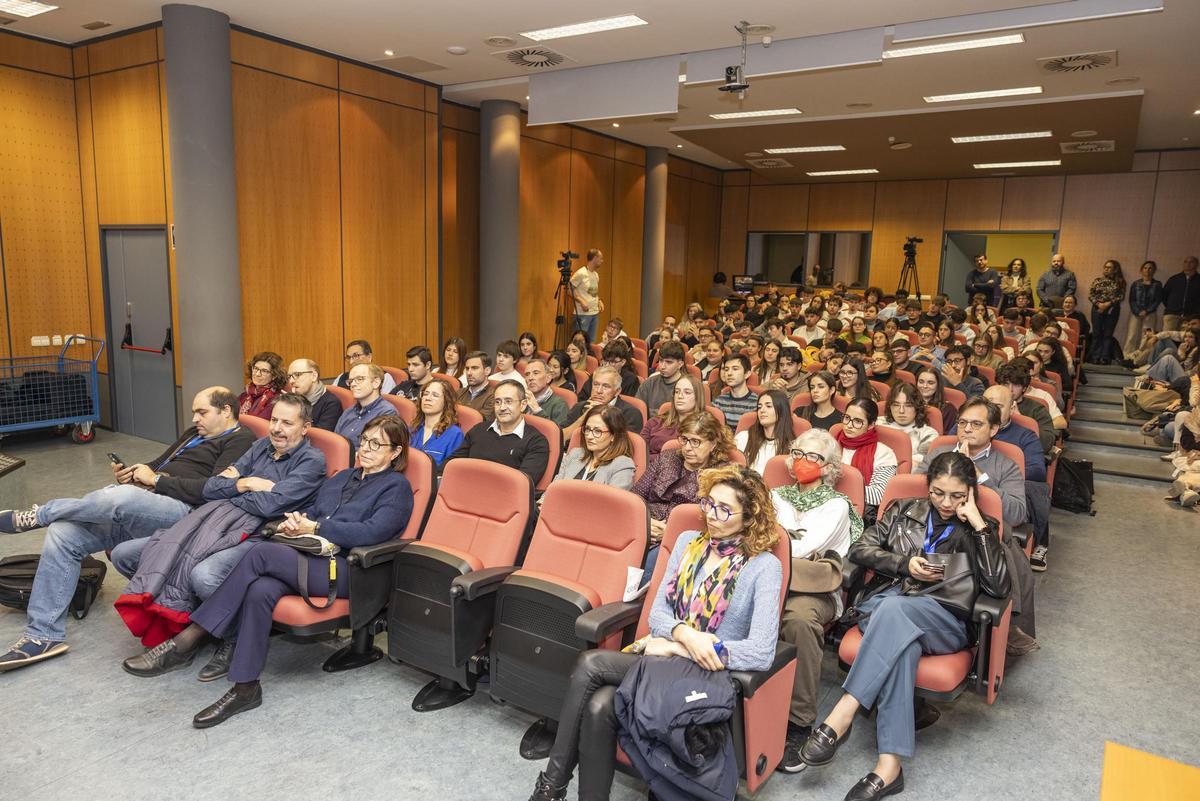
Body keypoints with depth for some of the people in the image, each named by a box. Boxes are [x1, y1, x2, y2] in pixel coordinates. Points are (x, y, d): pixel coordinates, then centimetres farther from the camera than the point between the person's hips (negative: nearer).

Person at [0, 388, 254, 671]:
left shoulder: (240, 440, -2)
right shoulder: (195, 434, 28)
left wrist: (156, 480, -9)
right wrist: (130, 473, 8)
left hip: (182, 511, -9)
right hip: (133, 510, 10)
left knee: (121, 496, -35)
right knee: (62, 532, -5)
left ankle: (39, 514, -4)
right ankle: (43, 635, -1)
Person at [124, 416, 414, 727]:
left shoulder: (397, 486, 3)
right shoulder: (342, 477, 27)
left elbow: (372, 532, -13)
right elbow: (310, 509, 25)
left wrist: (315, 528, -12)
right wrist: (293, 521, 1)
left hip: (345, 571, -6)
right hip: (308, 558, 6)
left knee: (262, 553, -26)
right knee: (259, 591, -28)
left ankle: (187, 641, -20)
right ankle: (245, 688, -24)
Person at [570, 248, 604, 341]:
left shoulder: (596, 275, 13)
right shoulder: (581, 273, -11)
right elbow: (569, 289, -11)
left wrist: (599, 301, 6)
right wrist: (581, 301, -19)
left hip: (595, 313, 8)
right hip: (582, 313, -8)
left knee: (591, 342, 11)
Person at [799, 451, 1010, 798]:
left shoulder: (978, 529, 11)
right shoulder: (905, 511, 16)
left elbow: (1000, 588, -5)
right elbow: (859, 549, 12)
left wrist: (980, 526, -9)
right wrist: (905, 564, -4)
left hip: (944, 622, -1)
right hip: (884, 607, 2)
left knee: (894, 607, -37)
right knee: (902, 639, -37)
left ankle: (842, 715, -40)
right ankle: (890, 764, -42)